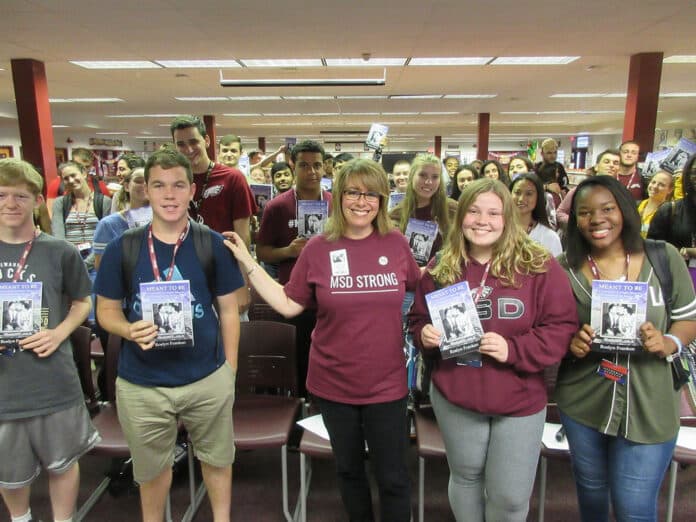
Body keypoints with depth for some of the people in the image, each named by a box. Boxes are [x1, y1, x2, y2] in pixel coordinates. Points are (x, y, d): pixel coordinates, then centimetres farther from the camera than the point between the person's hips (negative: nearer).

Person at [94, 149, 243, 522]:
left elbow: (229, 311, 0)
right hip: (140, 384, 1)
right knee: (152, 468, 22)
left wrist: (230, 370, 0)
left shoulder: (213, 246, -6)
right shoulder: (121, 248, -6)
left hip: (209, 379, 0)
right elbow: (106, 310, 2)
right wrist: (129, 331, -20)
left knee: (217, 459, 20)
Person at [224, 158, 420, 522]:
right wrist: (247, 263, -6)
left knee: (392, 477, 12)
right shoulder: (318, 248, -6)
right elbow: (288, 304, -3)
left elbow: (421, 286, 13)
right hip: (333, 382, 1)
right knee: (348, 469, 22)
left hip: (386, 383, 0)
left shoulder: (396, 243, -4)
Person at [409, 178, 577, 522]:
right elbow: (418, 319, 9)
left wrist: (513, 350, -23)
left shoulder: (539, 266, -10)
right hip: (454, 397, 2)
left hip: (519, 400, -1)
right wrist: (425, 335, -13)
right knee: (465, 477, 22)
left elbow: (561, 327, -10)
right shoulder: (439, 269, -2)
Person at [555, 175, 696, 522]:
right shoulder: (564, 268, -6)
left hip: (649, 408, -1)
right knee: (590, 490, 22)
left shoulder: (664, 257, -6)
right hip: (582, 403, 1)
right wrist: (570, 343, -18)